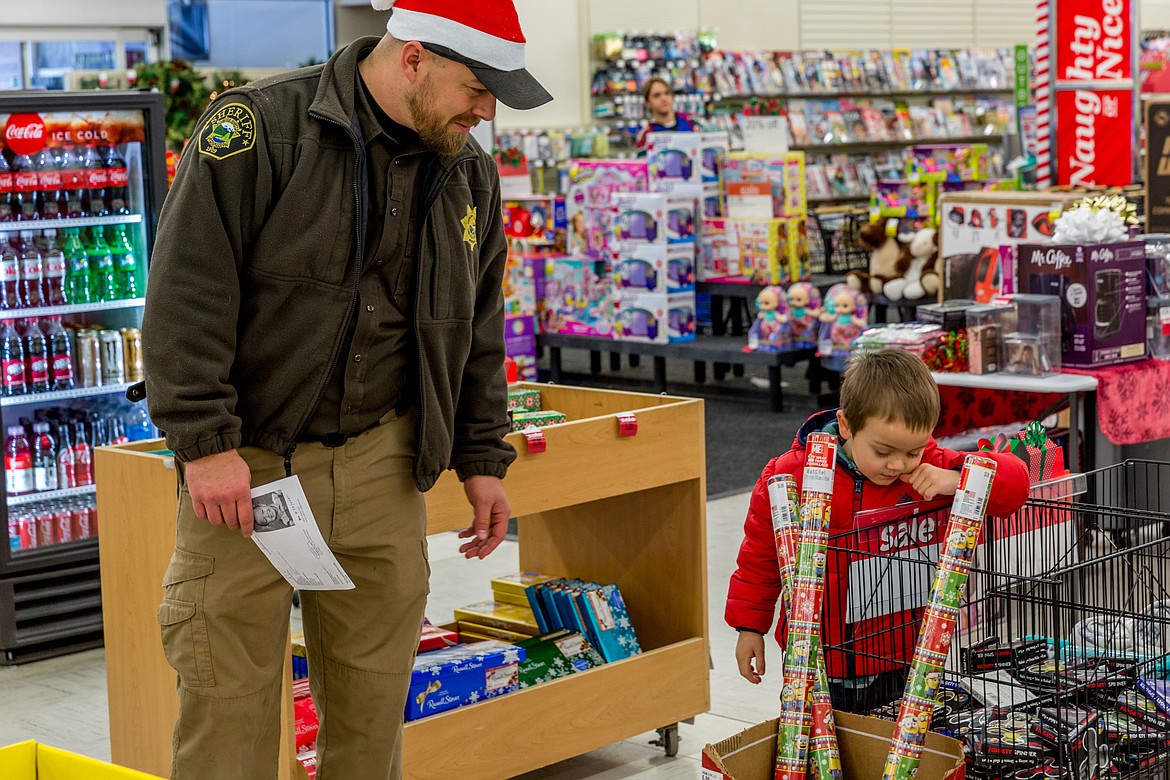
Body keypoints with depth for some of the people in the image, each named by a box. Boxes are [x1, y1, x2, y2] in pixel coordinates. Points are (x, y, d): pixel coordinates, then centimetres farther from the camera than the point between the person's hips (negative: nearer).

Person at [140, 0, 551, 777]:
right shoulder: (259, 129, -11)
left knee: (373, 695, 10)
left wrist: (482, 457, 16)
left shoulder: (469, 172, 8)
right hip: (247, 464, -5)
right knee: (227, 698, -1)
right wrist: (205, 442, -18)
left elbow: (478, 327, 18)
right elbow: (188, 292, -14)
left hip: (380, 464, 5)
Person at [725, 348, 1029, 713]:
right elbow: (760, 554, 4)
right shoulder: (792, 475, -9)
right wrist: (750, 626, 9)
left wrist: (955, 480, -26)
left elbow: (1014, 482, -9)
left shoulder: (930, 474, -9)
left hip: (897, 664, 0)